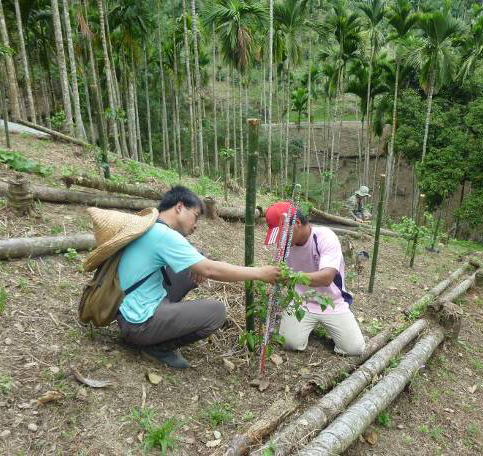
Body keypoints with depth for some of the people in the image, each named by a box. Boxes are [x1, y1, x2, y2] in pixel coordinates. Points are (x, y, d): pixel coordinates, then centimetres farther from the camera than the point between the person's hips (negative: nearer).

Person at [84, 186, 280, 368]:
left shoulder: (150, 227, 5)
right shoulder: (164, 234, -22)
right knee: (216, 311, -13)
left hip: (129, 309, 9)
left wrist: (197, 265, -2)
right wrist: (259, 273, -15)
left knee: (193, 269, 9)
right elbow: (210, 270, -24)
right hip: (138, 324, -9)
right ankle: (157, 347, 0)